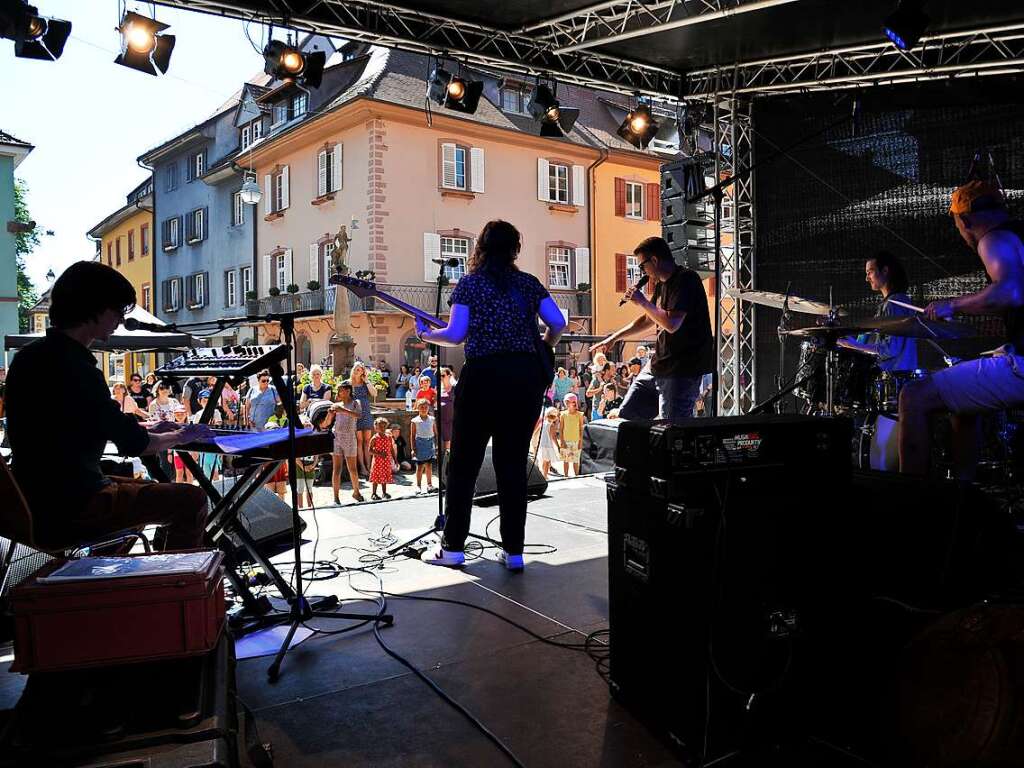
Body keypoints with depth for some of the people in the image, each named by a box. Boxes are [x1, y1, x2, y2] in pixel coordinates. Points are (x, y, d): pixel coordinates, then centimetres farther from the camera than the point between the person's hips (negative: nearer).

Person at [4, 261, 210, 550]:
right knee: (192, 499, -9)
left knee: (152, 489, 26)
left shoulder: (28, 356, 8)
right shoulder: (77, 369, -23)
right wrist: (180, 436, 1)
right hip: (67, 510, -10)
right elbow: (134, 444, -17)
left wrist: (146, 427, 17)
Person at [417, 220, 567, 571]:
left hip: (484, 375, -3)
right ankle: (513, 550, 11)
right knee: (513, 463, 9)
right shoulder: (529, 283, 12)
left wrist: (426, 334, 15)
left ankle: (453, 547, 11)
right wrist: (543, 347, 22)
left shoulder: (470, 283, 4)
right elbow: (558, 323, 4)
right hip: (527, 375, 3)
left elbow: (456, 335, -3)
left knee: (464, 462, 7)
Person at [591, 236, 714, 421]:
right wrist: (613, 338, 31)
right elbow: (648, 320, 29)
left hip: (682, 371, -10)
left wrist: (642, 301, -13)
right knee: (626, 416, 11)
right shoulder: (662, 284, 16)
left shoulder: (686, 280, -14)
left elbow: (671, 324, -26)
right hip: (657, 366, 10)